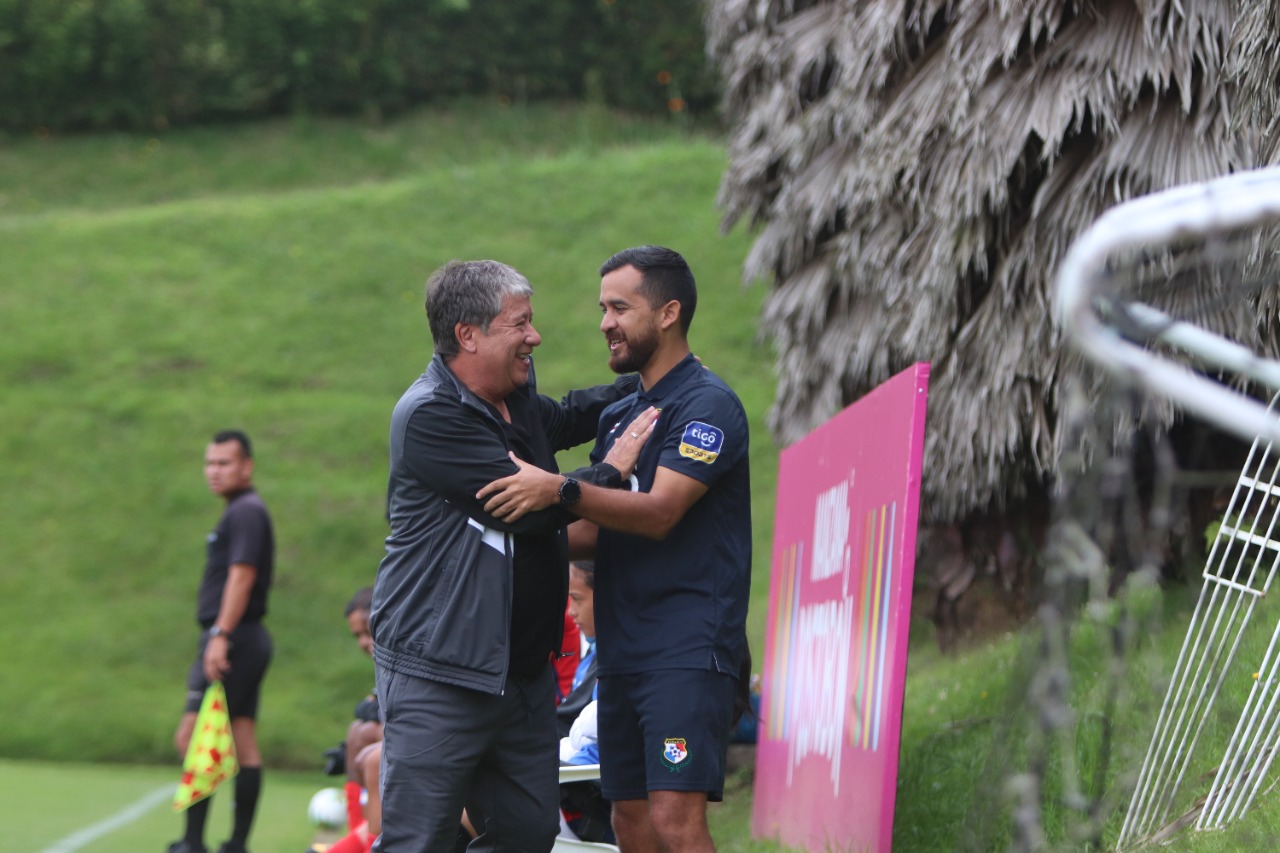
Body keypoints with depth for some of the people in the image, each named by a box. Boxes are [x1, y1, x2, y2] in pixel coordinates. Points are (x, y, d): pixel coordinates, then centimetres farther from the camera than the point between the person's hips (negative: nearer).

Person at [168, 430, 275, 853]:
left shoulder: (246, 512, -11)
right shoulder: (241, 512, 20)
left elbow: (241, 575, -20)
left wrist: (220, 635, -26)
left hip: (233, 639, -10)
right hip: (248, 641, 10)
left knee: (191, 738, -12)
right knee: (243, 743, 7)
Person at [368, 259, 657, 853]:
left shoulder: (517, 399, 13)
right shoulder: (429, 415, -15)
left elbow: (564, 418, 39)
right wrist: (612, 470, -7)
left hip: (522, 668, 9)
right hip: (438, 674, -9)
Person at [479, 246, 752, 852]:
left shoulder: (706, 404, -9)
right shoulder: (619, 415, 19)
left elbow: (658, 511, -20)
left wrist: (560, 490, -30)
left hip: (687, 649, -9)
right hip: (623, 653, 9)